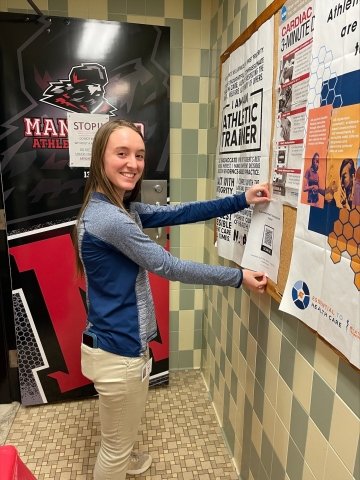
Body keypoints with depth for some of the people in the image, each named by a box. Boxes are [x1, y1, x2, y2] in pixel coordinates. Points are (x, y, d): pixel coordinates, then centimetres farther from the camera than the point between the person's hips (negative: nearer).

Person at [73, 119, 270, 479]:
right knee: (116, 445, 16)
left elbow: (176, 213, 1)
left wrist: (241, 201, -3)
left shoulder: (121, 209, 5)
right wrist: (238, 277, -14)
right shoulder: (106, 217, -26)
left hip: (120, 341, 10)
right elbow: (168, 267, -23)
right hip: (118, 350, -10)